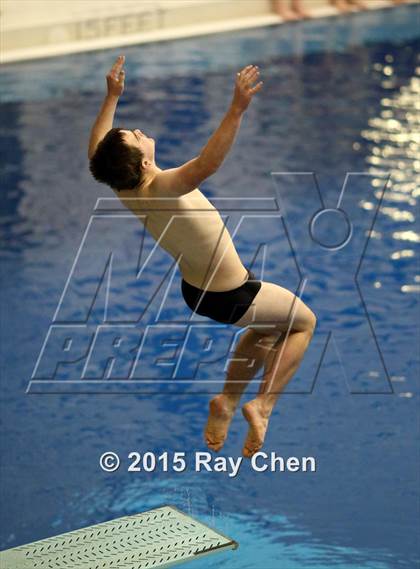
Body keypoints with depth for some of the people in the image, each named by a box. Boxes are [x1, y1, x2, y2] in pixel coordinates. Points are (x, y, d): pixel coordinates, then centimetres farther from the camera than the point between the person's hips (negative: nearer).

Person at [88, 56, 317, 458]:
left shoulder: (125, 190, -12)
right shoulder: (160, 189, -35)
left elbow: (96, 152, 8)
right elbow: (206, 165, -54)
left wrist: (112, 97, 12)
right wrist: (237, 109, -58)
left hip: (194, 290, 8)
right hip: (231, 297, -8)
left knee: (268, 327, 32)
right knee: (304, 321, 17)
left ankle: (227, 401, 31)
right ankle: (263, 404, 6)